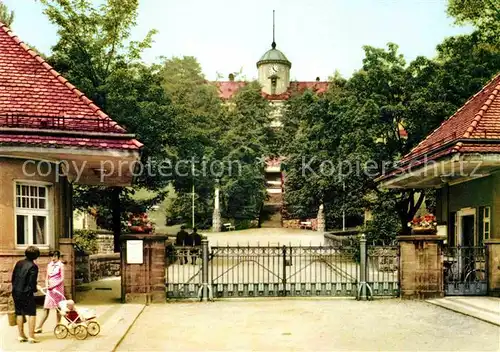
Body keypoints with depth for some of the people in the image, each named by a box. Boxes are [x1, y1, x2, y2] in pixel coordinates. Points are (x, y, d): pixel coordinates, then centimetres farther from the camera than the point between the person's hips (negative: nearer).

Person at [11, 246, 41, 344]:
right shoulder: (33, 266, -16)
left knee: (19, 313, 15)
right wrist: (36, 288, 2)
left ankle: (21, 336, 22)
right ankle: (31, 336, 1)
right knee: (31, 314, 3)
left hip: (16, 292, 7)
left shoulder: (19, 263, 5)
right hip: (26, 293, -7)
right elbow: (32, 283, -18)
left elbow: (13, 277, 10)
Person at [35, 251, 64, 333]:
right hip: (50, 289, 4)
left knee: (58, 308, 5)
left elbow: (62, 278, -8)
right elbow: (47, 277, 12)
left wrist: (54, 285, -17)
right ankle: (39, 327, 2)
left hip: (58, 288, -4)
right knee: (46, 308, 2)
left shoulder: (60, 265, -4)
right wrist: (47, 284, -6)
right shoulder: (49, 265, 10)